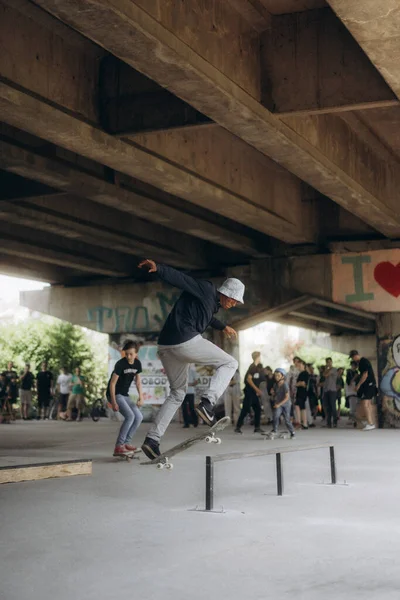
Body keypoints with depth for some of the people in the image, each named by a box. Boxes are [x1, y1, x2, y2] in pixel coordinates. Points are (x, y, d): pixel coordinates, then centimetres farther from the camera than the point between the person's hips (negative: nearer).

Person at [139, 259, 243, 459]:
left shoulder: (212, 303, 27)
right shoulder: (206, 289, -1)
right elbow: (179, 278, -14)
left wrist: (223, 326, 65)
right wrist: (158, 268, -30)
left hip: (167, 347, 10)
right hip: (186, 341, -10)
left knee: (177, 393, 19)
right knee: (230, 363, 5)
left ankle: (152, 439, 12)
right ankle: (207, 403, -12)